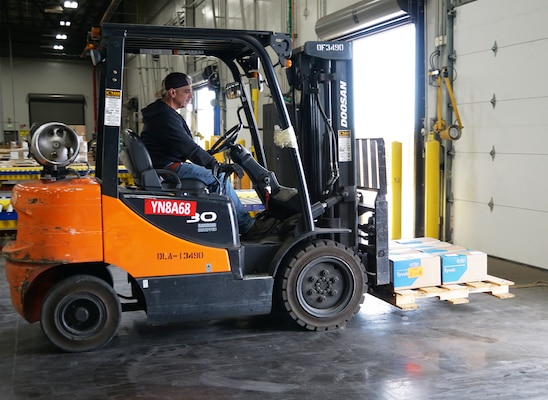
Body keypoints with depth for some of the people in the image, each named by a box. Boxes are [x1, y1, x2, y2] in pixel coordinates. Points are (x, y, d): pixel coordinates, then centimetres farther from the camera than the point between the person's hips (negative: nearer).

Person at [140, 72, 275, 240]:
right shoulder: (164, 116, -16)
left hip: (171, 165, 11)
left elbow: (186, 146, 19)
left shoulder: (167, 113, 19)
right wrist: (217, 166, -21)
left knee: (218, 176, 8)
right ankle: (247, 227, -8)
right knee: (218, 178, -14)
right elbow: (188, 148, -22)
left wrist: (214, 164, 10)